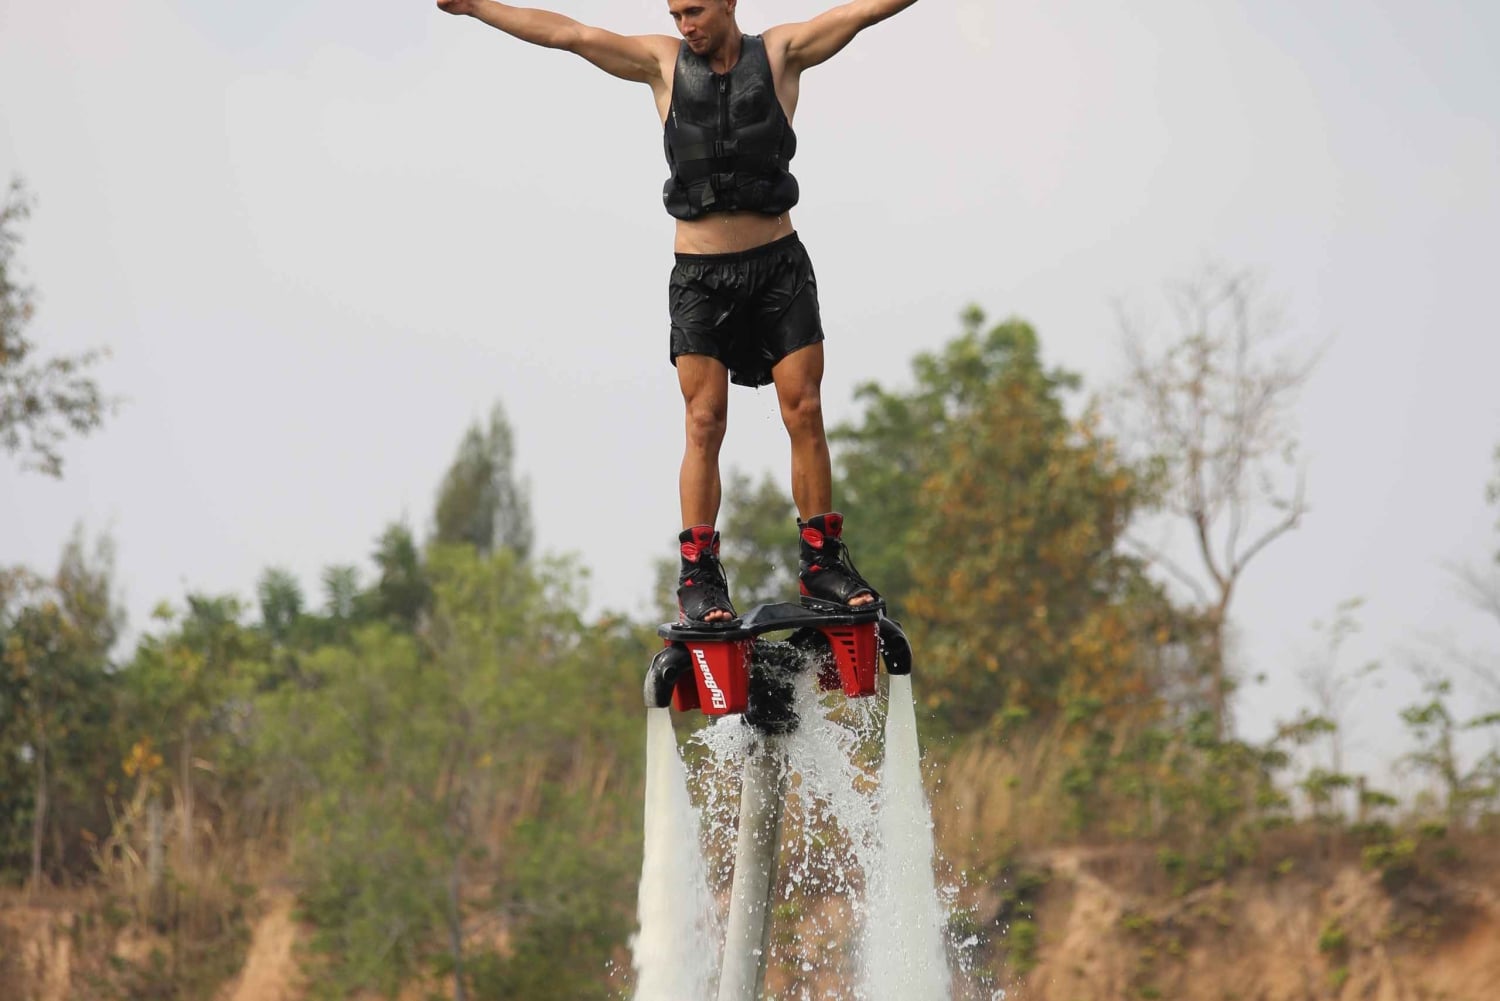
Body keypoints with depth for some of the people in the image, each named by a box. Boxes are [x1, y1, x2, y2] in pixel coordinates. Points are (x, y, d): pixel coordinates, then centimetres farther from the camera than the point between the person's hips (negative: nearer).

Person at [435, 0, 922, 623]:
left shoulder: (781, 52, 2)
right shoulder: (664, 62, 3)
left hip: (779, 267, 0)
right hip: (700, 275, 0)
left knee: (804, 414, -4)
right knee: (704, 425, -7)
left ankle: (822, 565, 2)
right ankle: (699, 577, -6)